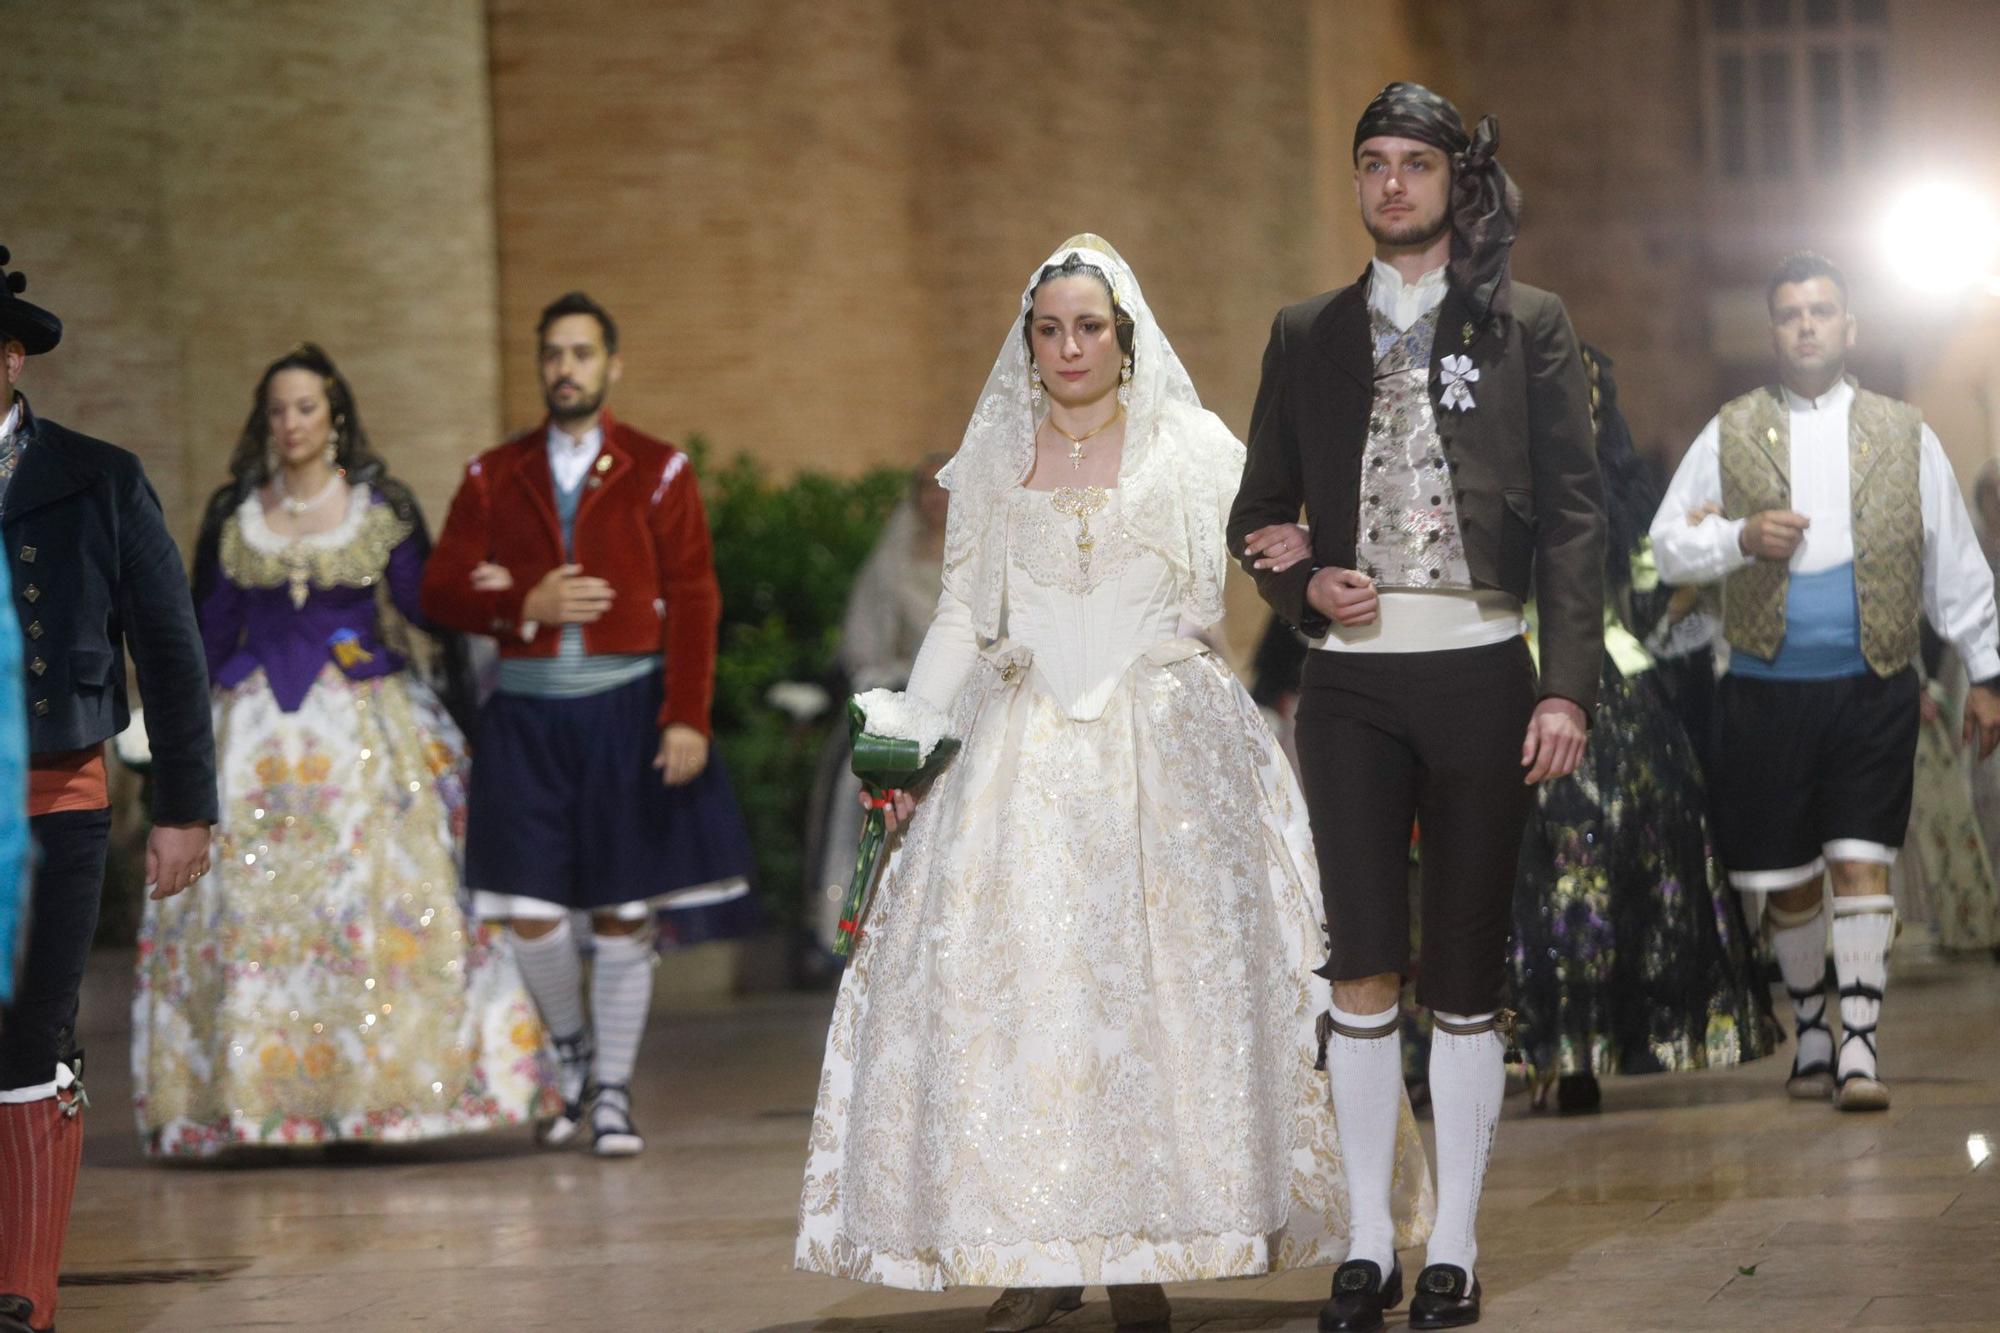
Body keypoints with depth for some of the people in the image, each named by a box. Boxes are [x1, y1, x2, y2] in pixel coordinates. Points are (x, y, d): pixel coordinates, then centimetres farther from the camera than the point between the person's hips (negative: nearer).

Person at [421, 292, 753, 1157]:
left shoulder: (656, 473, 4)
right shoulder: (495, 477, 10)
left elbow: (694, 604, -2)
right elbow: (441, 591, 6)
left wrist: (687, 718, -12)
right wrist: (525, 608, -12)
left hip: (626, 706, -1)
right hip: (527, 712, 2)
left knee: (624, 909, 1)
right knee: (530, 910, -3)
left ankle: (614, 1092, 14)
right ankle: (572, 1052, 24)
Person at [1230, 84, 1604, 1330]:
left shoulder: (1527, 327, 4)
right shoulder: (1308, 336, 11)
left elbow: (1574, 514, 0)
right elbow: (1260, 513, 16)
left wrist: (1568, 687, -9)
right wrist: (1304, 587, -6)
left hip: (1481, 675, -2)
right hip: (1352, 682, 2)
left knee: (1468, 976, 3)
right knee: (1363, 967, -2)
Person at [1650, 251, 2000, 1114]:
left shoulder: (1903, 436, 7)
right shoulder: (1729, 436, 7)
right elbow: (1669, 546, 7)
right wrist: (1741, 537, -12)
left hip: (1872, 688, -1)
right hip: (1765, 688, 1)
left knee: (1861, 863, -10)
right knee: (1786, 880, 5)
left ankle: (1859, 1046, -10)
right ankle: (1811, 1032, 23)